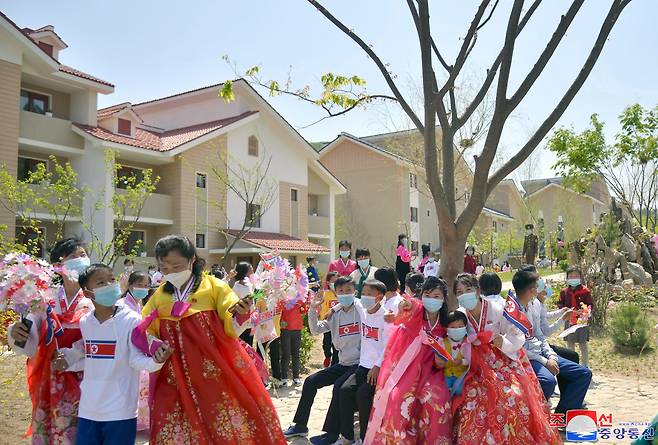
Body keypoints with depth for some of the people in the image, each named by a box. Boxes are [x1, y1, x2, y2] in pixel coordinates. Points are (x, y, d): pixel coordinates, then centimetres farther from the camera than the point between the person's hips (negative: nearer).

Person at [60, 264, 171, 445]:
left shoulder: (131, 320, -12)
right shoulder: (85, 322, 4)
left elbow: (136, 359, -15)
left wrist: (155, 361, -33)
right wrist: (69, 362, 4)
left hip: (120, 412, -5)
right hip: (88, 410, 5)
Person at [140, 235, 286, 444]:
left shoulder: (213, 286, -2)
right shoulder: (158, 297, 7)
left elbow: (232, 328, -4)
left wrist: (237, 314, -26)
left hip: (217, 375, -3)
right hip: (176, 382, 3)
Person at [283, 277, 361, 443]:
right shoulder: (335, 314, 7)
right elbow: (315, 330, 1)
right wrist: (313, 309, -9)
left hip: (360, 364, -6)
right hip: (343, 363, 7)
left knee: (339, 386, -28)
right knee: (310, 381, 1)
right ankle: (300, 426, 14)